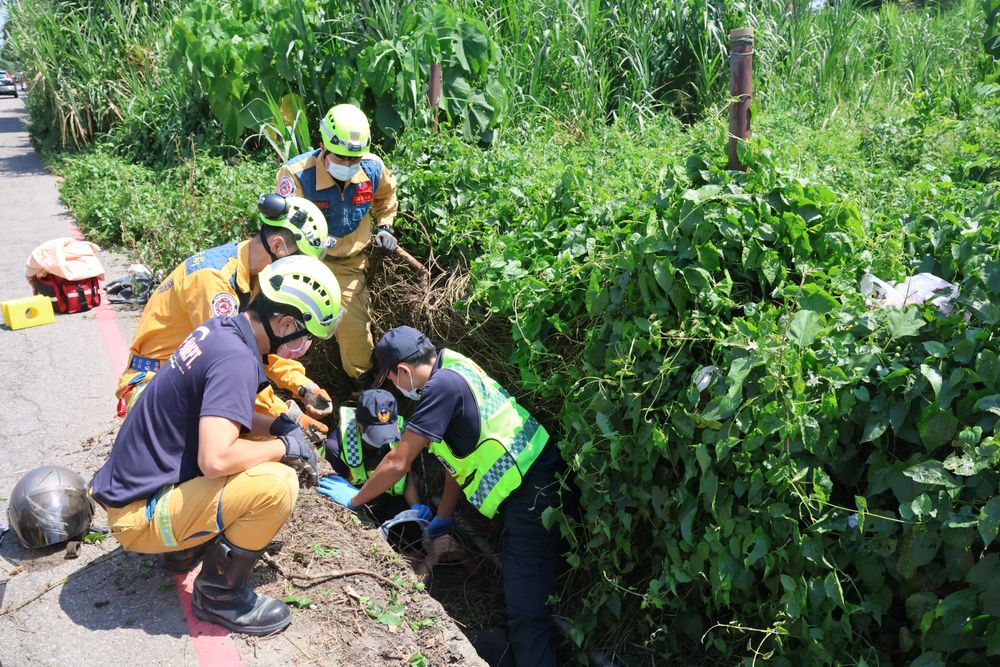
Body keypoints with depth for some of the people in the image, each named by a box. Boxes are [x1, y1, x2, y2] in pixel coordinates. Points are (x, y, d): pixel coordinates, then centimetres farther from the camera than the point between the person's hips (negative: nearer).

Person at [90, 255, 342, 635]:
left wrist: (282, 428, 6)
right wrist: (286, 446, -18)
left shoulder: (219, 330, 2)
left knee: (266, 448, 14)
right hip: (139, 515, -9)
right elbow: (216, 459, -35)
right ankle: (219, 596, -3)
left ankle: (187, 546, 15)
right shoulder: (236, 358, -25)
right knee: (278, 484, -24)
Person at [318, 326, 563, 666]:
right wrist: (442, 517, 24)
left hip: (531, 491, -10)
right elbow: (458, 455, 21)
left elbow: (398, 463, -11)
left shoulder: (442, 385, -14)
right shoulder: (454, 370, 15)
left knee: (526, 615, -10)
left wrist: (354, 499, 4)